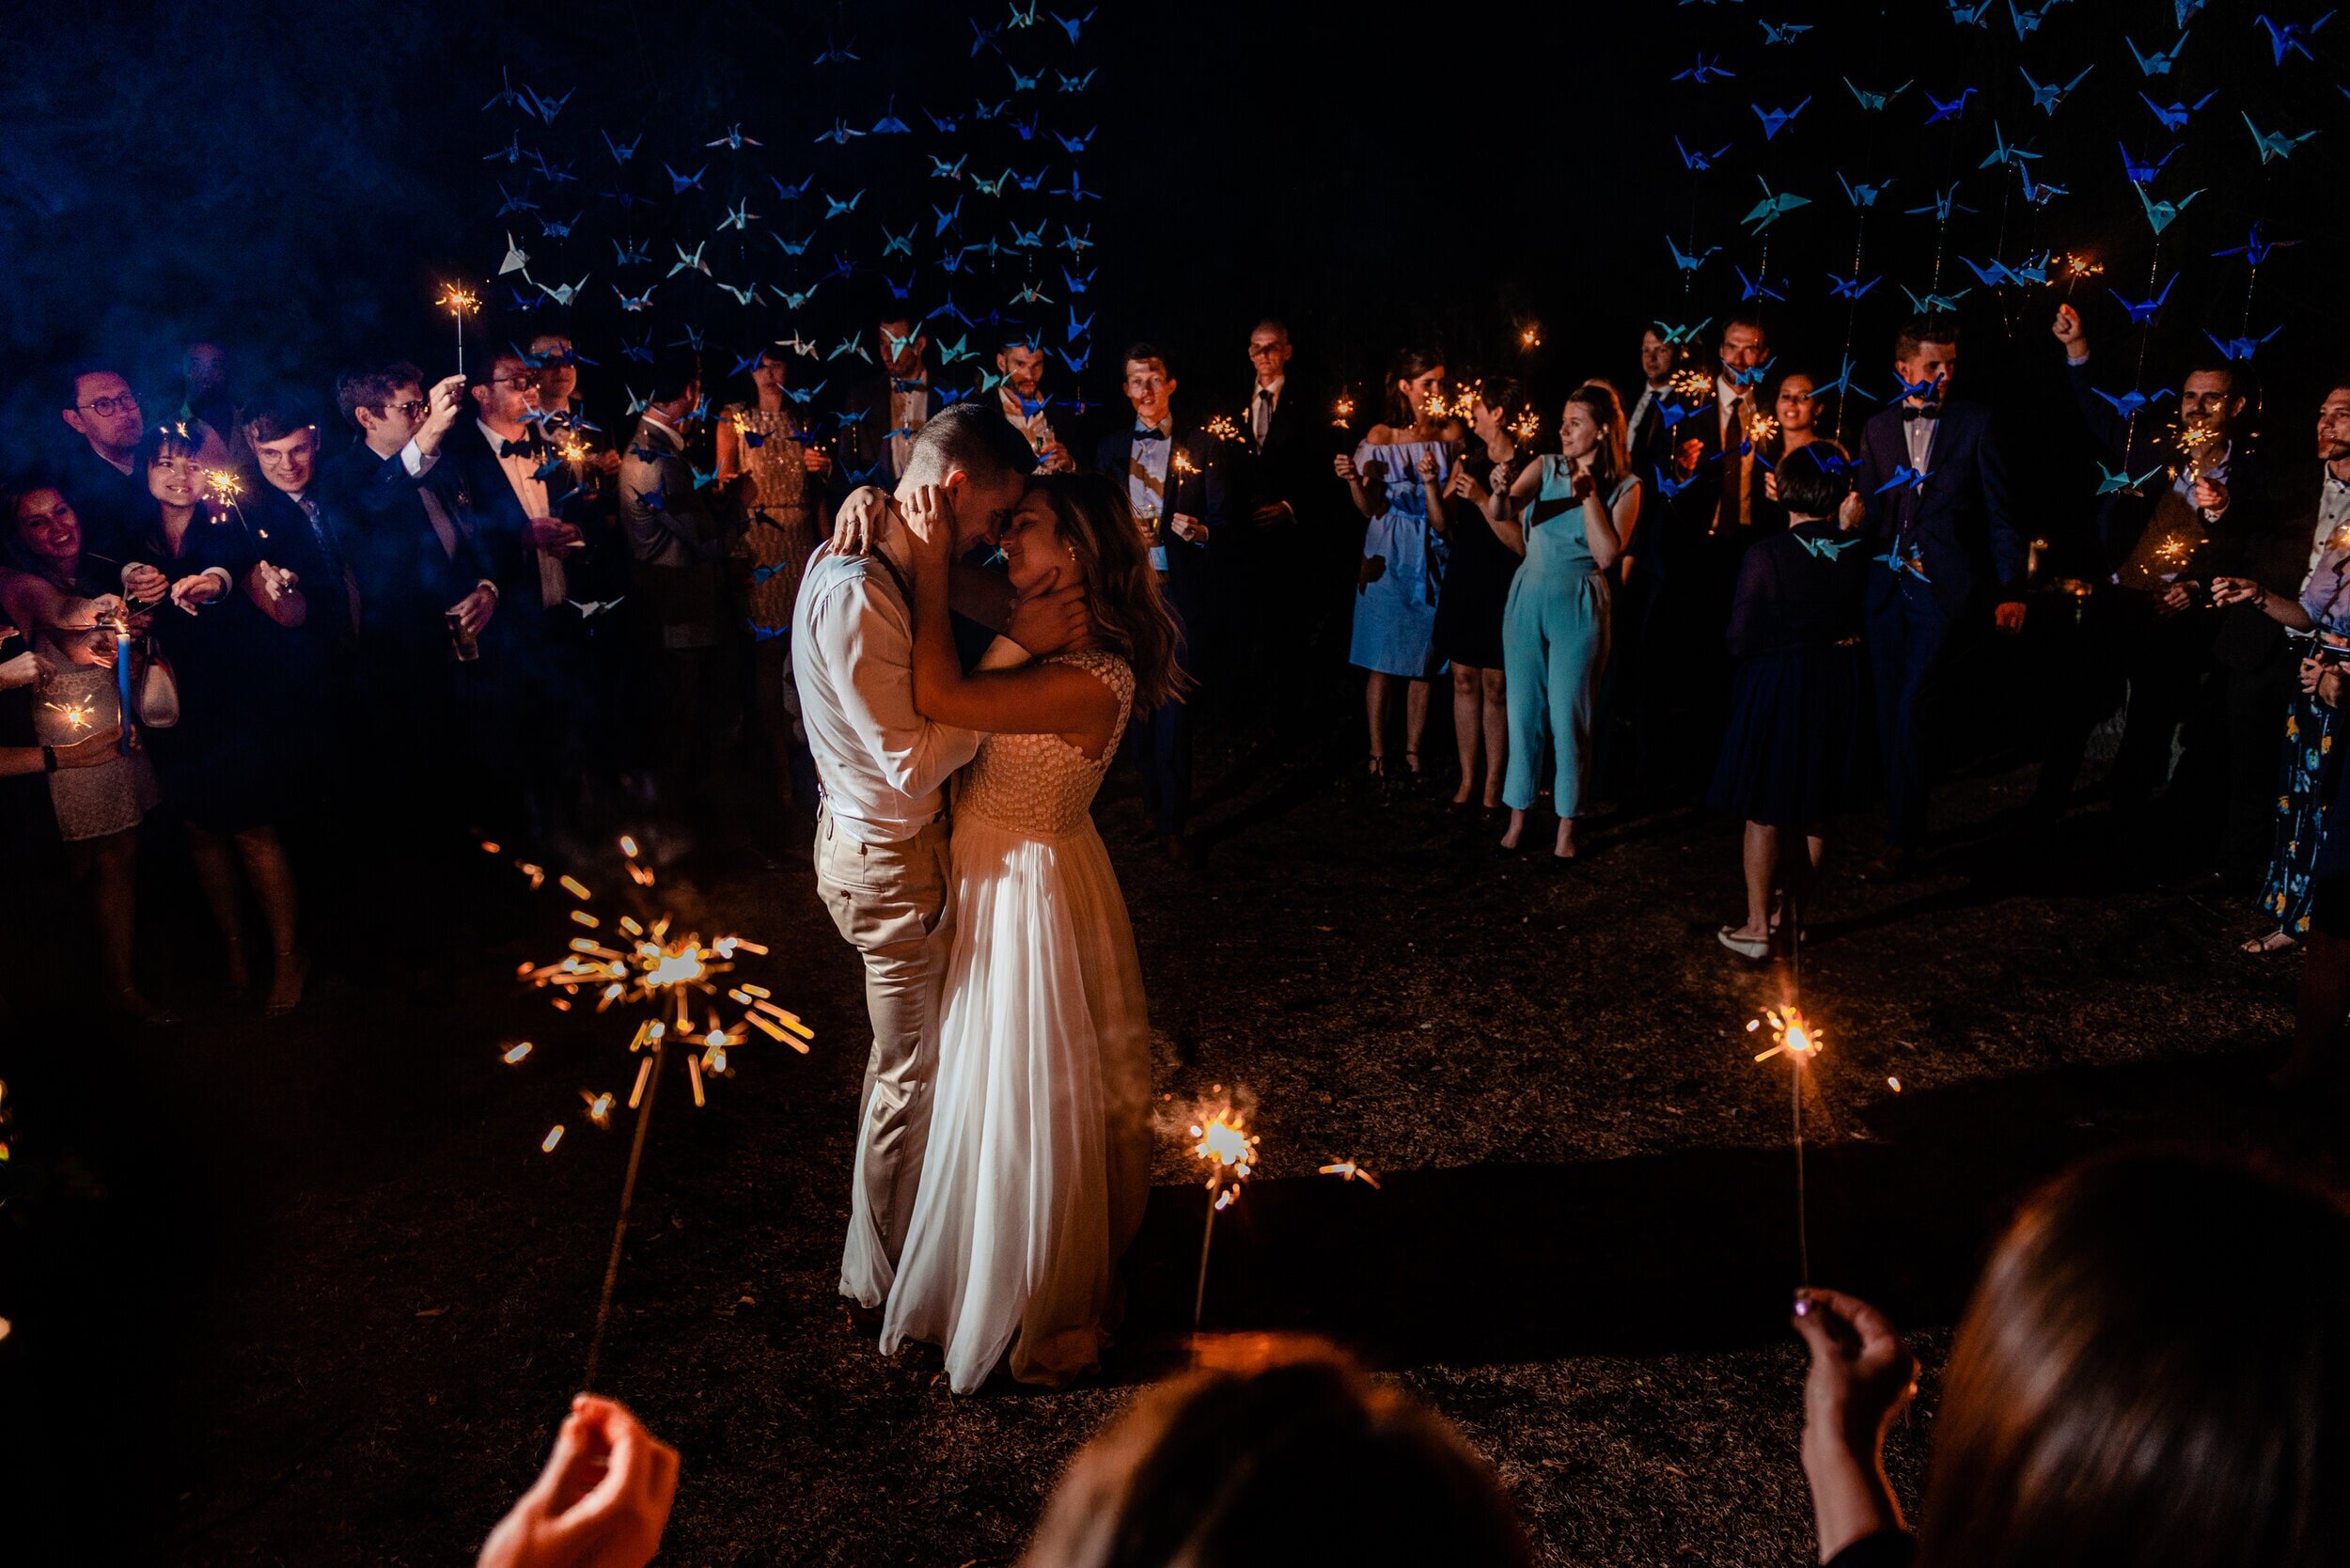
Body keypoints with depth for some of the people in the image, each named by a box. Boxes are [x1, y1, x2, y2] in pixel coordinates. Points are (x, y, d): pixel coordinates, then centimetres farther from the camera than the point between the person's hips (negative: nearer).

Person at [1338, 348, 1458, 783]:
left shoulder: (1451, 432, 1)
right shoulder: (1380, 436, -3)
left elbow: (1447, 513, 0)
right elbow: (1371, 508, -4)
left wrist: (1432, 482, -19)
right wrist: (1353, 479, -23)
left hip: (1433, 556, 2)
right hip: (1389, 556, -2)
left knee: (1424, 662, 6)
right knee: (1383, 660, 1)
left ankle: (1413, 751, 17)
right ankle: (1378, 753, 11)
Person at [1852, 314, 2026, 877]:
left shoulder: (1975, 423, 1)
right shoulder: (1878, 427, 11)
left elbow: (1999, 510, 0)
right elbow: (1870, 511, 12)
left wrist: (2010, 589, -4)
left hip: (1942, 587, -4)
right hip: (1888, 583, 4)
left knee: (1910, 706, -12)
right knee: (1890, 710, 6)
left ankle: (1901, 837, -4)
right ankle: (1902, 820, 19)